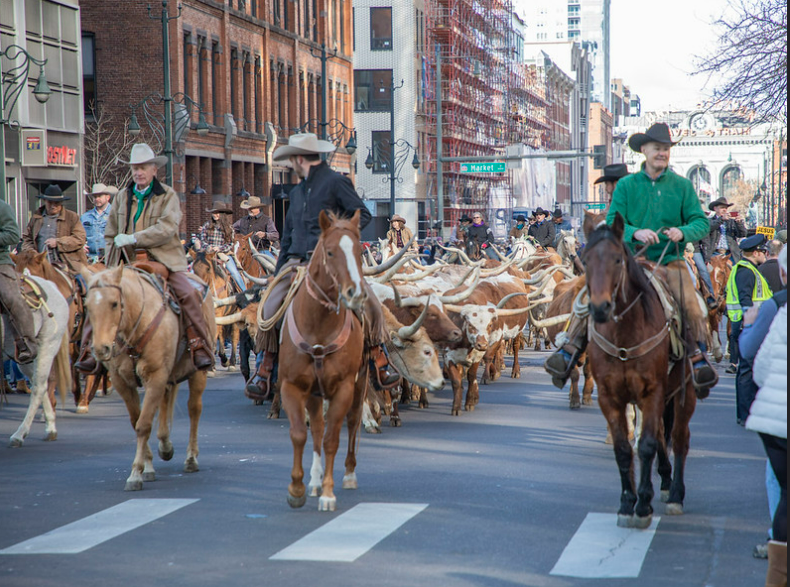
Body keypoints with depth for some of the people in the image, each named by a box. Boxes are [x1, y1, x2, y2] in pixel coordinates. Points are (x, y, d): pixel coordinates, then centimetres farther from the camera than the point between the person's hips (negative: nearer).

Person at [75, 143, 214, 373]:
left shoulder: (168, 195, 3)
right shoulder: (122, 197, 14)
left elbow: (167, 228, -13)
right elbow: (110, 235, 19)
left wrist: (133, 239, -19)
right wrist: (111, 267, 7)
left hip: (163, 260, -3)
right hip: (128, 264, 3)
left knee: (188, 294, -24)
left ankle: (200, 349, -17)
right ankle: (90, 351, -9)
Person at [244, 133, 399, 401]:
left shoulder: (336, 182, 1)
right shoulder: (297, 192, 22)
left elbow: (363, 215, -5)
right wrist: (277, 275, 22)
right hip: (298, 260, 5)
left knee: (368, 301, -23)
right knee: (270, 306, -13)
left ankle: (379, 360, -9)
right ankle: (264, 370, -4)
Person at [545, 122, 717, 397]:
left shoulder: (682, 185, 6)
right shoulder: (626, 185, 5)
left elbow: (701, 222, 2)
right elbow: (612, 222, -2)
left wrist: (683, 232, -20)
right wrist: (635, 232, -21)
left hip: (669, 259, -1)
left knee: (691, 307, -25)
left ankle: (699, 359, -10)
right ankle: (569, 352, -8)